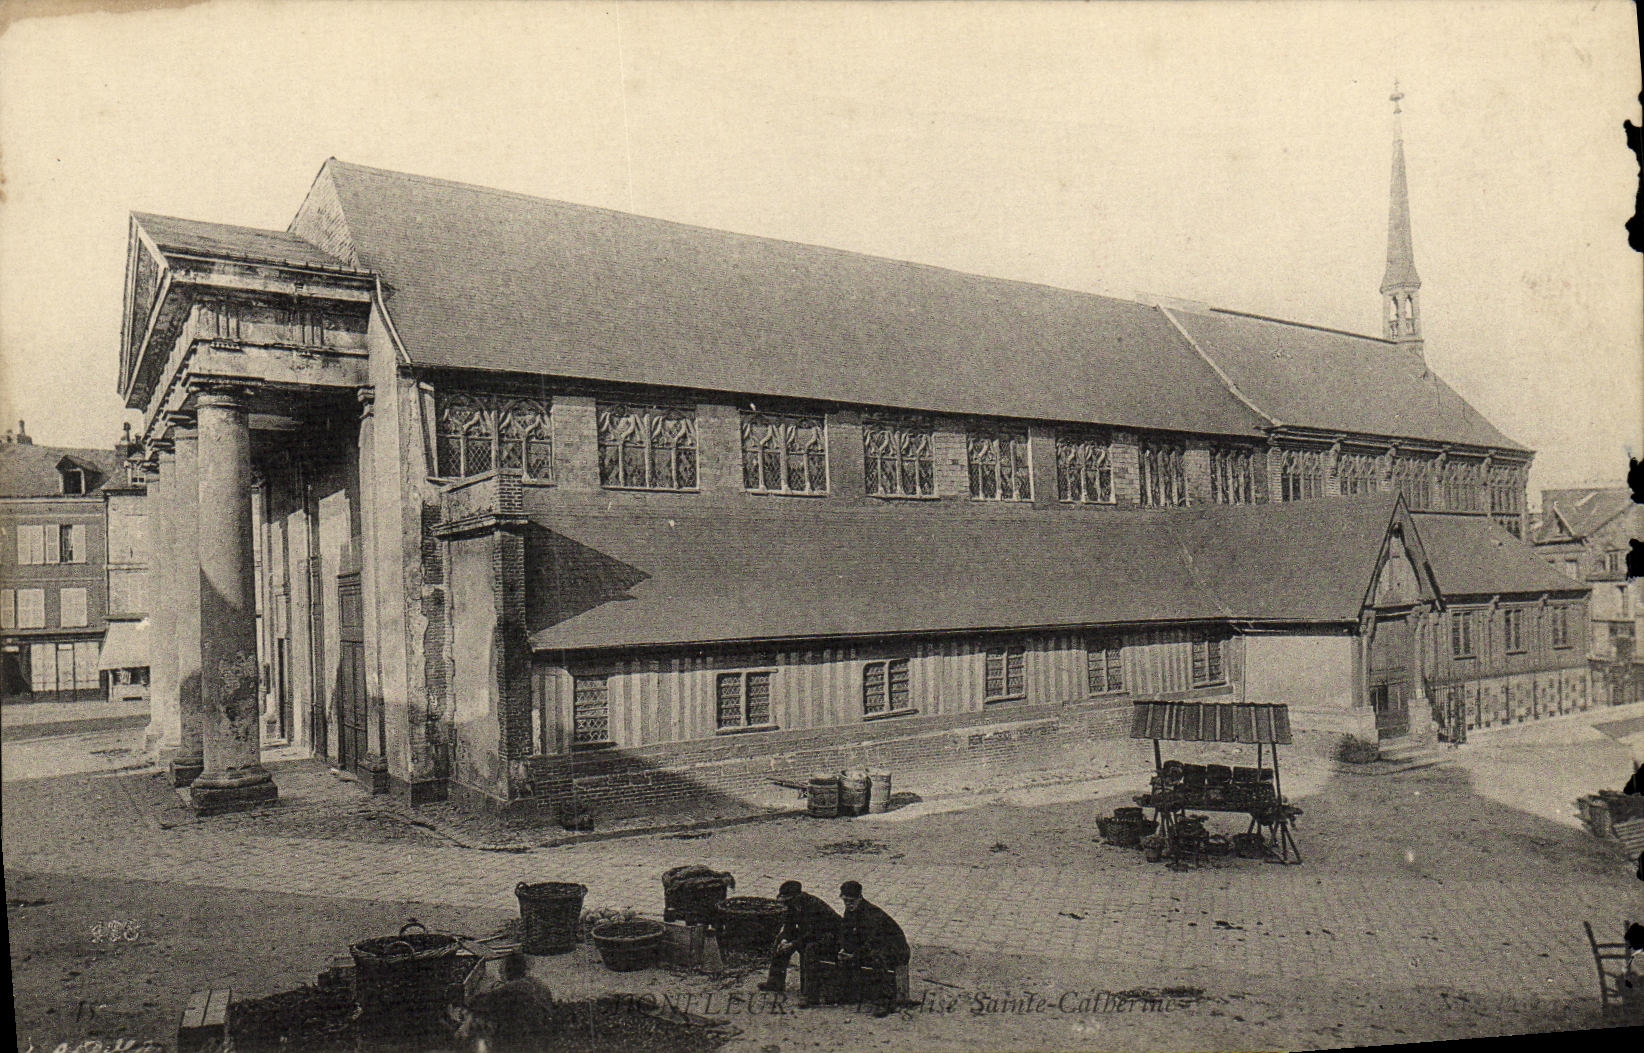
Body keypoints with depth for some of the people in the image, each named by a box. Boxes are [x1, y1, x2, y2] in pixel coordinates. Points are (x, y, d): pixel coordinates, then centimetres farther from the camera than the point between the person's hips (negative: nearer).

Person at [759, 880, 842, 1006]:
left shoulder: (814, 907, -28)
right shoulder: (794, 907, -1)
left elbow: (811, 934, -30)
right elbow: (788, 926, 9)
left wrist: (792, 945, -25)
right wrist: (784, 940, -10)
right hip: (811, 934, 10)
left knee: (811, 948, -38)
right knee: (781, 938, 10)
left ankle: (811, 993, -33)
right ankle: (776, 981, 15)